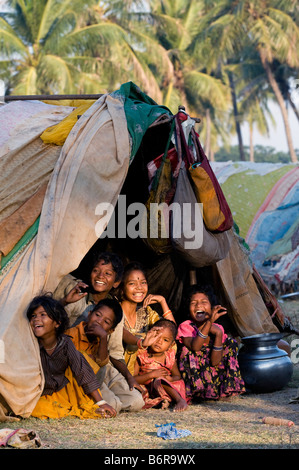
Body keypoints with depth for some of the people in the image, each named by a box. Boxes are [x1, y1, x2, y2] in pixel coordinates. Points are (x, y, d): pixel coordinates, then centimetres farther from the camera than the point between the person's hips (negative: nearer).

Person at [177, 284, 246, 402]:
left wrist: (218, 334, -25)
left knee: (230, 343, -4)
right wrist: (209, 322, -43)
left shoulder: (218, 329, -3)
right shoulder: (185, 326, -13)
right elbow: (194, 347, -36)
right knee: (188, 350, -29)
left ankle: (227, 387, -6)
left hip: (211, 374, 4)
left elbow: (214, 362, -15)